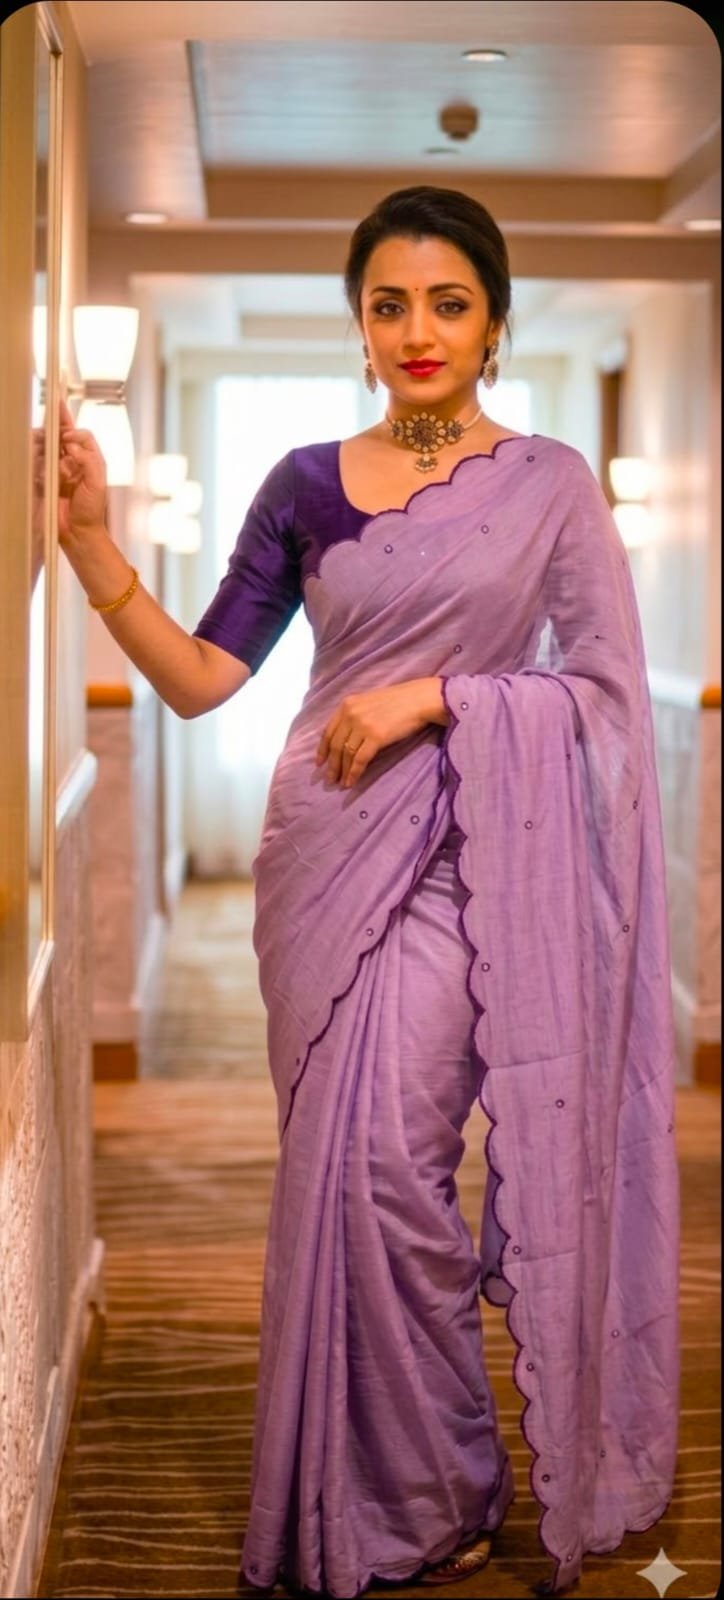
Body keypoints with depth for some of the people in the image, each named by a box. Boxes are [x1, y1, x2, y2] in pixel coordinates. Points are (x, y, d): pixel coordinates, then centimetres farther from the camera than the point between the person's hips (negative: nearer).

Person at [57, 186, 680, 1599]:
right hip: (325, 846, 3)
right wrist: (91, 541, -9)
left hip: (466, 851, -3)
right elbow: (201, 678, 3)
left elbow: (609, 687, -4)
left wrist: (433, 693, -14)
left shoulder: (550, 482, 2)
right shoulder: (307, 487, 8)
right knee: (339, 1168, 9)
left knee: (384, 1160, -10)